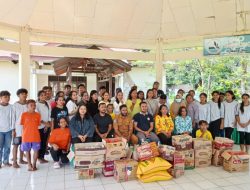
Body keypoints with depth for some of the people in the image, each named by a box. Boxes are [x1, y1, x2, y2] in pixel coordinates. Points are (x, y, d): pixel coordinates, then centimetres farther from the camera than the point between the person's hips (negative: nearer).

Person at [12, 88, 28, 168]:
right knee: (16, 144, 3)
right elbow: (13, 117, -4)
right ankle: (14, 162, 10)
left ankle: (21, 159, 26)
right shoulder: (15, 105, -6)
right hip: (18, 127, -3)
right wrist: (13, 129, -7)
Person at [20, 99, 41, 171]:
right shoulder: (24, 114, -3)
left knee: (36, 150, 7)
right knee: (27, 151, 11)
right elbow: (22, 125, 2)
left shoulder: (38, 115, 0)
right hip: (26, 136, 0)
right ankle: (29, 165, 25)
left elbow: (38, 125, 7)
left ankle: (34, 165, 22)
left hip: (36, 136, 1)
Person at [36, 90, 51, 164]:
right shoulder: (37, 105, -8)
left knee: (45, 142, 7)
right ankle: (39, 157, 11)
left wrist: (48, 124, -4)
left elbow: (49, 115, 6)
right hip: (40, 126, -4)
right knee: (40, 142, -1)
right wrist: (45, 123, -14)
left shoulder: (48, 104, 8)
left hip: (47, 126, 5)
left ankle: (42, 156, 17)